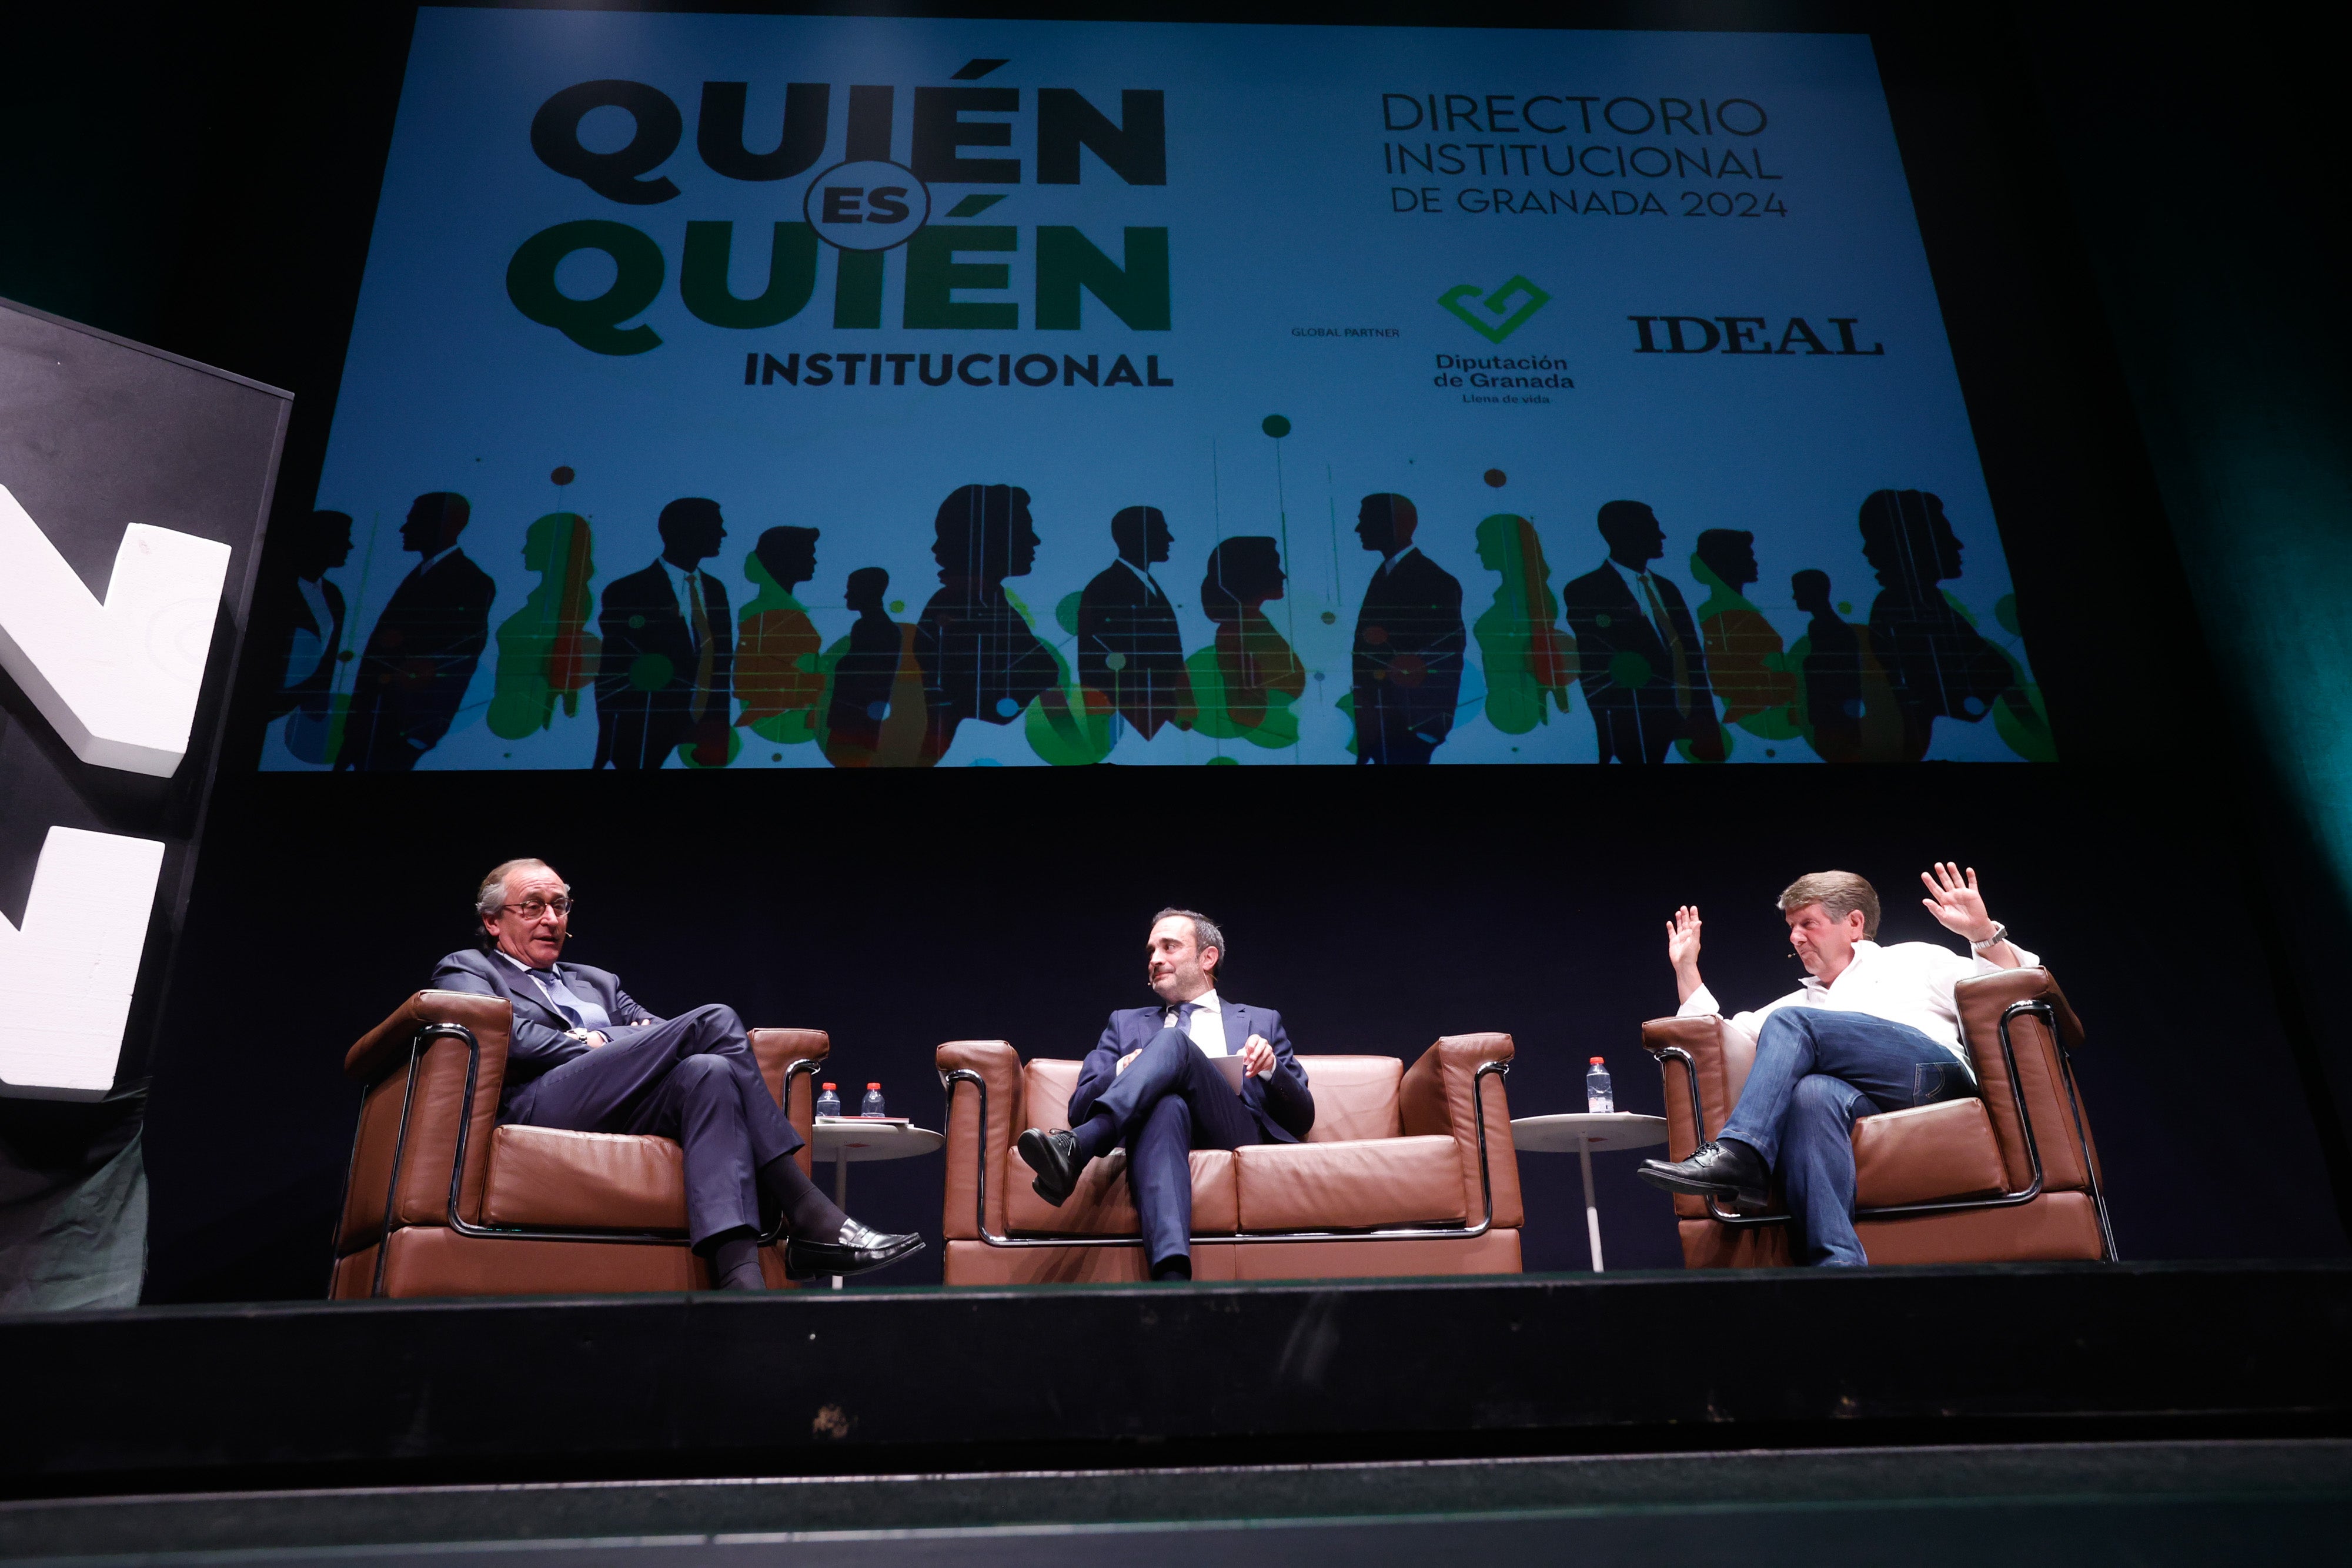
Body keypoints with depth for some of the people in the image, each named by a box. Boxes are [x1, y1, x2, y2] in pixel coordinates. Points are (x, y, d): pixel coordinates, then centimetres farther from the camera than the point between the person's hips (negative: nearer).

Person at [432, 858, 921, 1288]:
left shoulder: (599, 982, 37)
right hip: (539, 1104, -5)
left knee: (708, 1072, -32)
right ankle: (808, 1217, -30)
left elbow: (652, 1029, 22)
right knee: (715, 1020, -23)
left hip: (621, 1108, 5)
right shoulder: (464, 970, 21)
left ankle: (738, 1278, -44)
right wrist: (591, 1047, -4)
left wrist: (649, 1038, 0)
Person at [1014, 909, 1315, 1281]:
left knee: (1174, 1042, -28)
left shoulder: (1262, 1023, 29)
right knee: (1166, 1105, -40)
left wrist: (1271, 1068, 0)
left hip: (1238, 1135, 0)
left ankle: (1076, 1146, -47)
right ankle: (1172, 1272, -60)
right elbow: (1079, 1108, 19)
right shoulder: (1125, 1023, 32)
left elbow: (1303, 1118, 21)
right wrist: (1123, 1072, -2)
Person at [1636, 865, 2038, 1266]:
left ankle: (1740, 1155, -37)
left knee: (1791, 1022, -20)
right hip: (1870, 1107, 3)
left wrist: (1982, 933, -2)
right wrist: (1686, 968, 28)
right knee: (1812, 1094, -35)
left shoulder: (1913, 960, 27)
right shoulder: (1801, 1002, 38)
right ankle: (1839, 1262, -50)